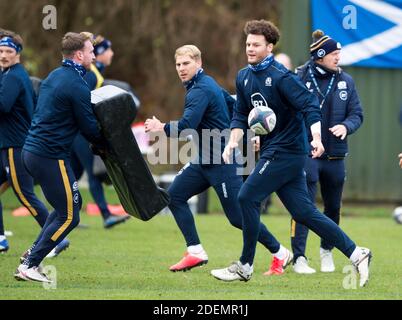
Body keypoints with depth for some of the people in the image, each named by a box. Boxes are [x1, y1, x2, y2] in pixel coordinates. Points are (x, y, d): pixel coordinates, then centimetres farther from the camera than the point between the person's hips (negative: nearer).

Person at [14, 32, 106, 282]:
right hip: (51, 156, -10)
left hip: (33, 150, 10)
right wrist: (106, 146, 9)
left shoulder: (55, 76, 14)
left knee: (72, 203, 21)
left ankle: (34, 253, 17)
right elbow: (89, 128, -11)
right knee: (69, 216, -1)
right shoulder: (77, 86, -15)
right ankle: (29, 266, -3)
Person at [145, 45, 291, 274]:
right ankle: (196, 253, -1)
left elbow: (187, 125, -28)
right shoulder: (209, 84, 14)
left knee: (238, 217, -5)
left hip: (222, 161, -10)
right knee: (175, 196, 1)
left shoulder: (200, 90, -18)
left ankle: (280, 253, 8)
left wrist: (162, 128, -14)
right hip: (204, 160, 10)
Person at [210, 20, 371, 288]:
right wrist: (233, 142, 3)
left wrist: (316, 138, -33)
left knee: (248, 198, -10)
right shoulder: (244, 78, 11)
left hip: (286, 151, -8)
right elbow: (242, 115, 19)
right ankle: (356, 254, 9)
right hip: (272, 151, 8)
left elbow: (309, 105, -19)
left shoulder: (281, 77, -13)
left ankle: (245, 267, -1)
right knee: (304, 211, 6)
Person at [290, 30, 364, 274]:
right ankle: (299, 258, -9)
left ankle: (327, 251, 34)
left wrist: (346, 127, -12)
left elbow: (357, 114, 8)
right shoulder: (299, 79, -5)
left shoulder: (346, 81, 6)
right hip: (306, 153, -4)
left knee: (333, 207, 14)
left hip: (335, 155, 4)